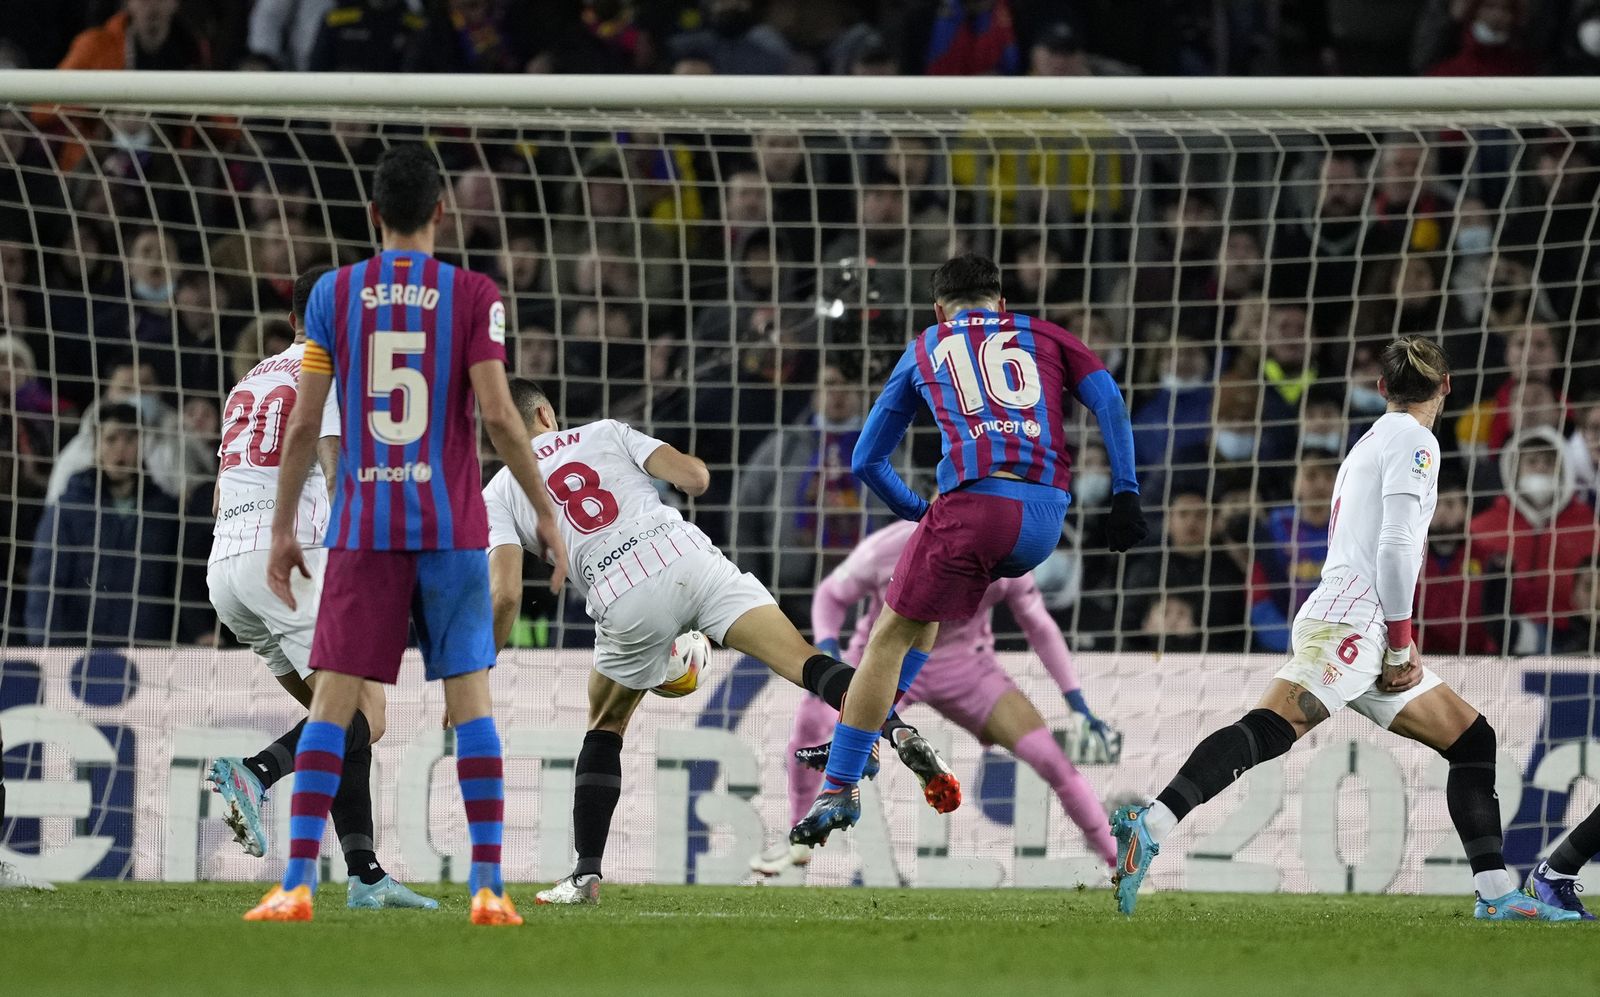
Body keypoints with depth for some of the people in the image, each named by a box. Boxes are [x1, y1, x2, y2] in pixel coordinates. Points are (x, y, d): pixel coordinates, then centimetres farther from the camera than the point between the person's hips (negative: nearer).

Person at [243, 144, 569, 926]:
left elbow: (304, 423, 1)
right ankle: (488, 886, -2)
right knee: (471, 700, 4)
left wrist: (283, 530, 8)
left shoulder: (333, 295, 2)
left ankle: (296, 884, -7)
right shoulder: (471, 295, -2)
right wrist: (546, 515, 1)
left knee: (331, 703, 2)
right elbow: (498, 418, -8)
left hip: (362, 528, 1)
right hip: (452, 527, -1)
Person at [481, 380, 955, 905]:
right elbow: (693, 476, 10)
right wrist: (696, 469, 35)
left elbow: (505, 594, 5)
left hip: (624, 604, 0)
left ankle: (586, 875, 18)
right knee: (804, 662, -9)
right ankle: (895, 728, -36)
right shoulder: (606, 432, 24)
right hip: (686, 556, 0)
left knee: (604, 729, 23)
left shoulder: (499, 496, 20)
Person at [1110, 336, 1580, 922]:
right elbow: (1396, 545, -12)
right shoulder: (1413, 441, -1)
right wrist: (1400, 646, -9)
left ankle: (1496, 895, 6)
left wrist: (1400, 647, 23)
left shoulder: (1371, 442, 28)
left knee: (1473, 741, 9)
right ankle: (1150, 826, -39)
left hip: (1368, 643, 10)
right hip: (1351, 626, -10)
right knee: (1268, 731, -25)